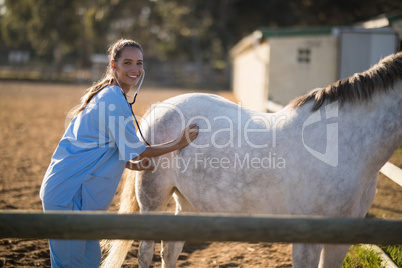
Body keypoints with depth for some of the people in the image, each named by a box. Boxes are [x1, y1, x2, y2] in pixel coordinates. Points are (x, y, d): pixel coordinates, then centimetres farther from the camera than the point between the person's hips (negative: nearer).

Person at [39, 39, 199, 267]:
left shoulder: (109, 96, 15)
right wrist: (179, 144, -2)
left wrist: (129, 164, 9)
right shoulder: (114, 100, -16)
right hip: (68, 195, -10)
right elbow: (136, 150, -9)